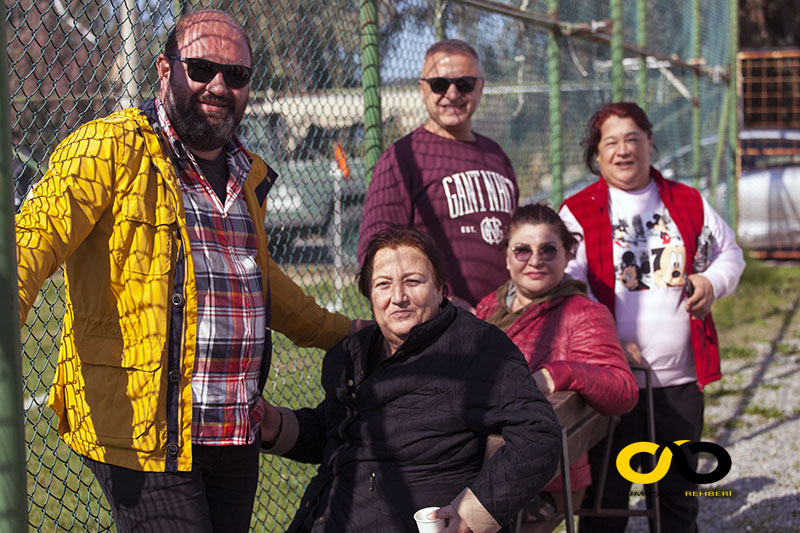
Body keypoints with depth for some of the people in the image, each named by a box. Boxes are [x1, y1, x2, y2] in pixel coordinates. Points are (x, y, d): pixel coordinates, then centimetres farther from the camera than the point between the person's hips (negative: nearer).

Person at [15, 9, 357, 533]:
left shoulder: (248, 176, 19)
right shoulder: (110, 149, -4)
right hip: (144, 434, -7)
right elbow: (34, 238, -15)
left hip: (238, 434, 7)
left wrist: (341, 333, 41)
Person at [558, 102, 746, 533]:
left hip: (681, 380, 4)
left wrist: (712, 281, -2)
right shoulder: (578, 212, -1)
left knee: (678, 493, 14)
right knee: (606, 492, 2)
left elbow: (729, 252, 21)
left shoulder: (688, 203, 10)